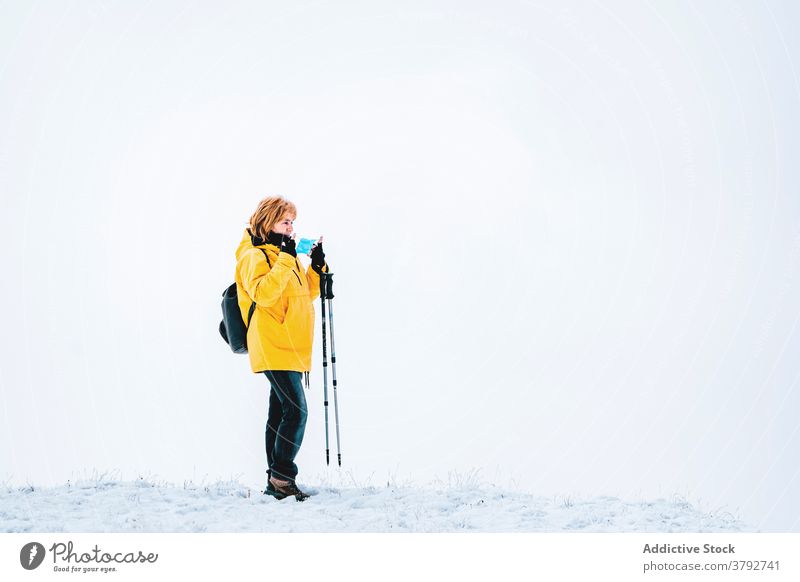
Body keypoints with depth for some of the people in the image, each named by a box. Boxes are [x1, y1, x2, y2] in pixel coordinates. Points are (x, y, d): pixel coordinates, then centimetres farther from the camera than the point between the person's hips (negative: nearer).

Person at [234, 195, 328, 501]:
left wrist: (317, 266, 9)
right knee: (296, 411, -16)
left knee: (281, 413, 10)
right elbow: (262, 293, -25)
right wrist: (285, 259, -23)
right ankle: (282, 477, -10)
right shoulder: (254, 255, -8)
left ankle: (276, 481, 14)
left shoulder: (283, 253, 20)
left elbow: (306, 294, 24)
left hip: (291, 347, 9)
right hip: (273, 347, -9)